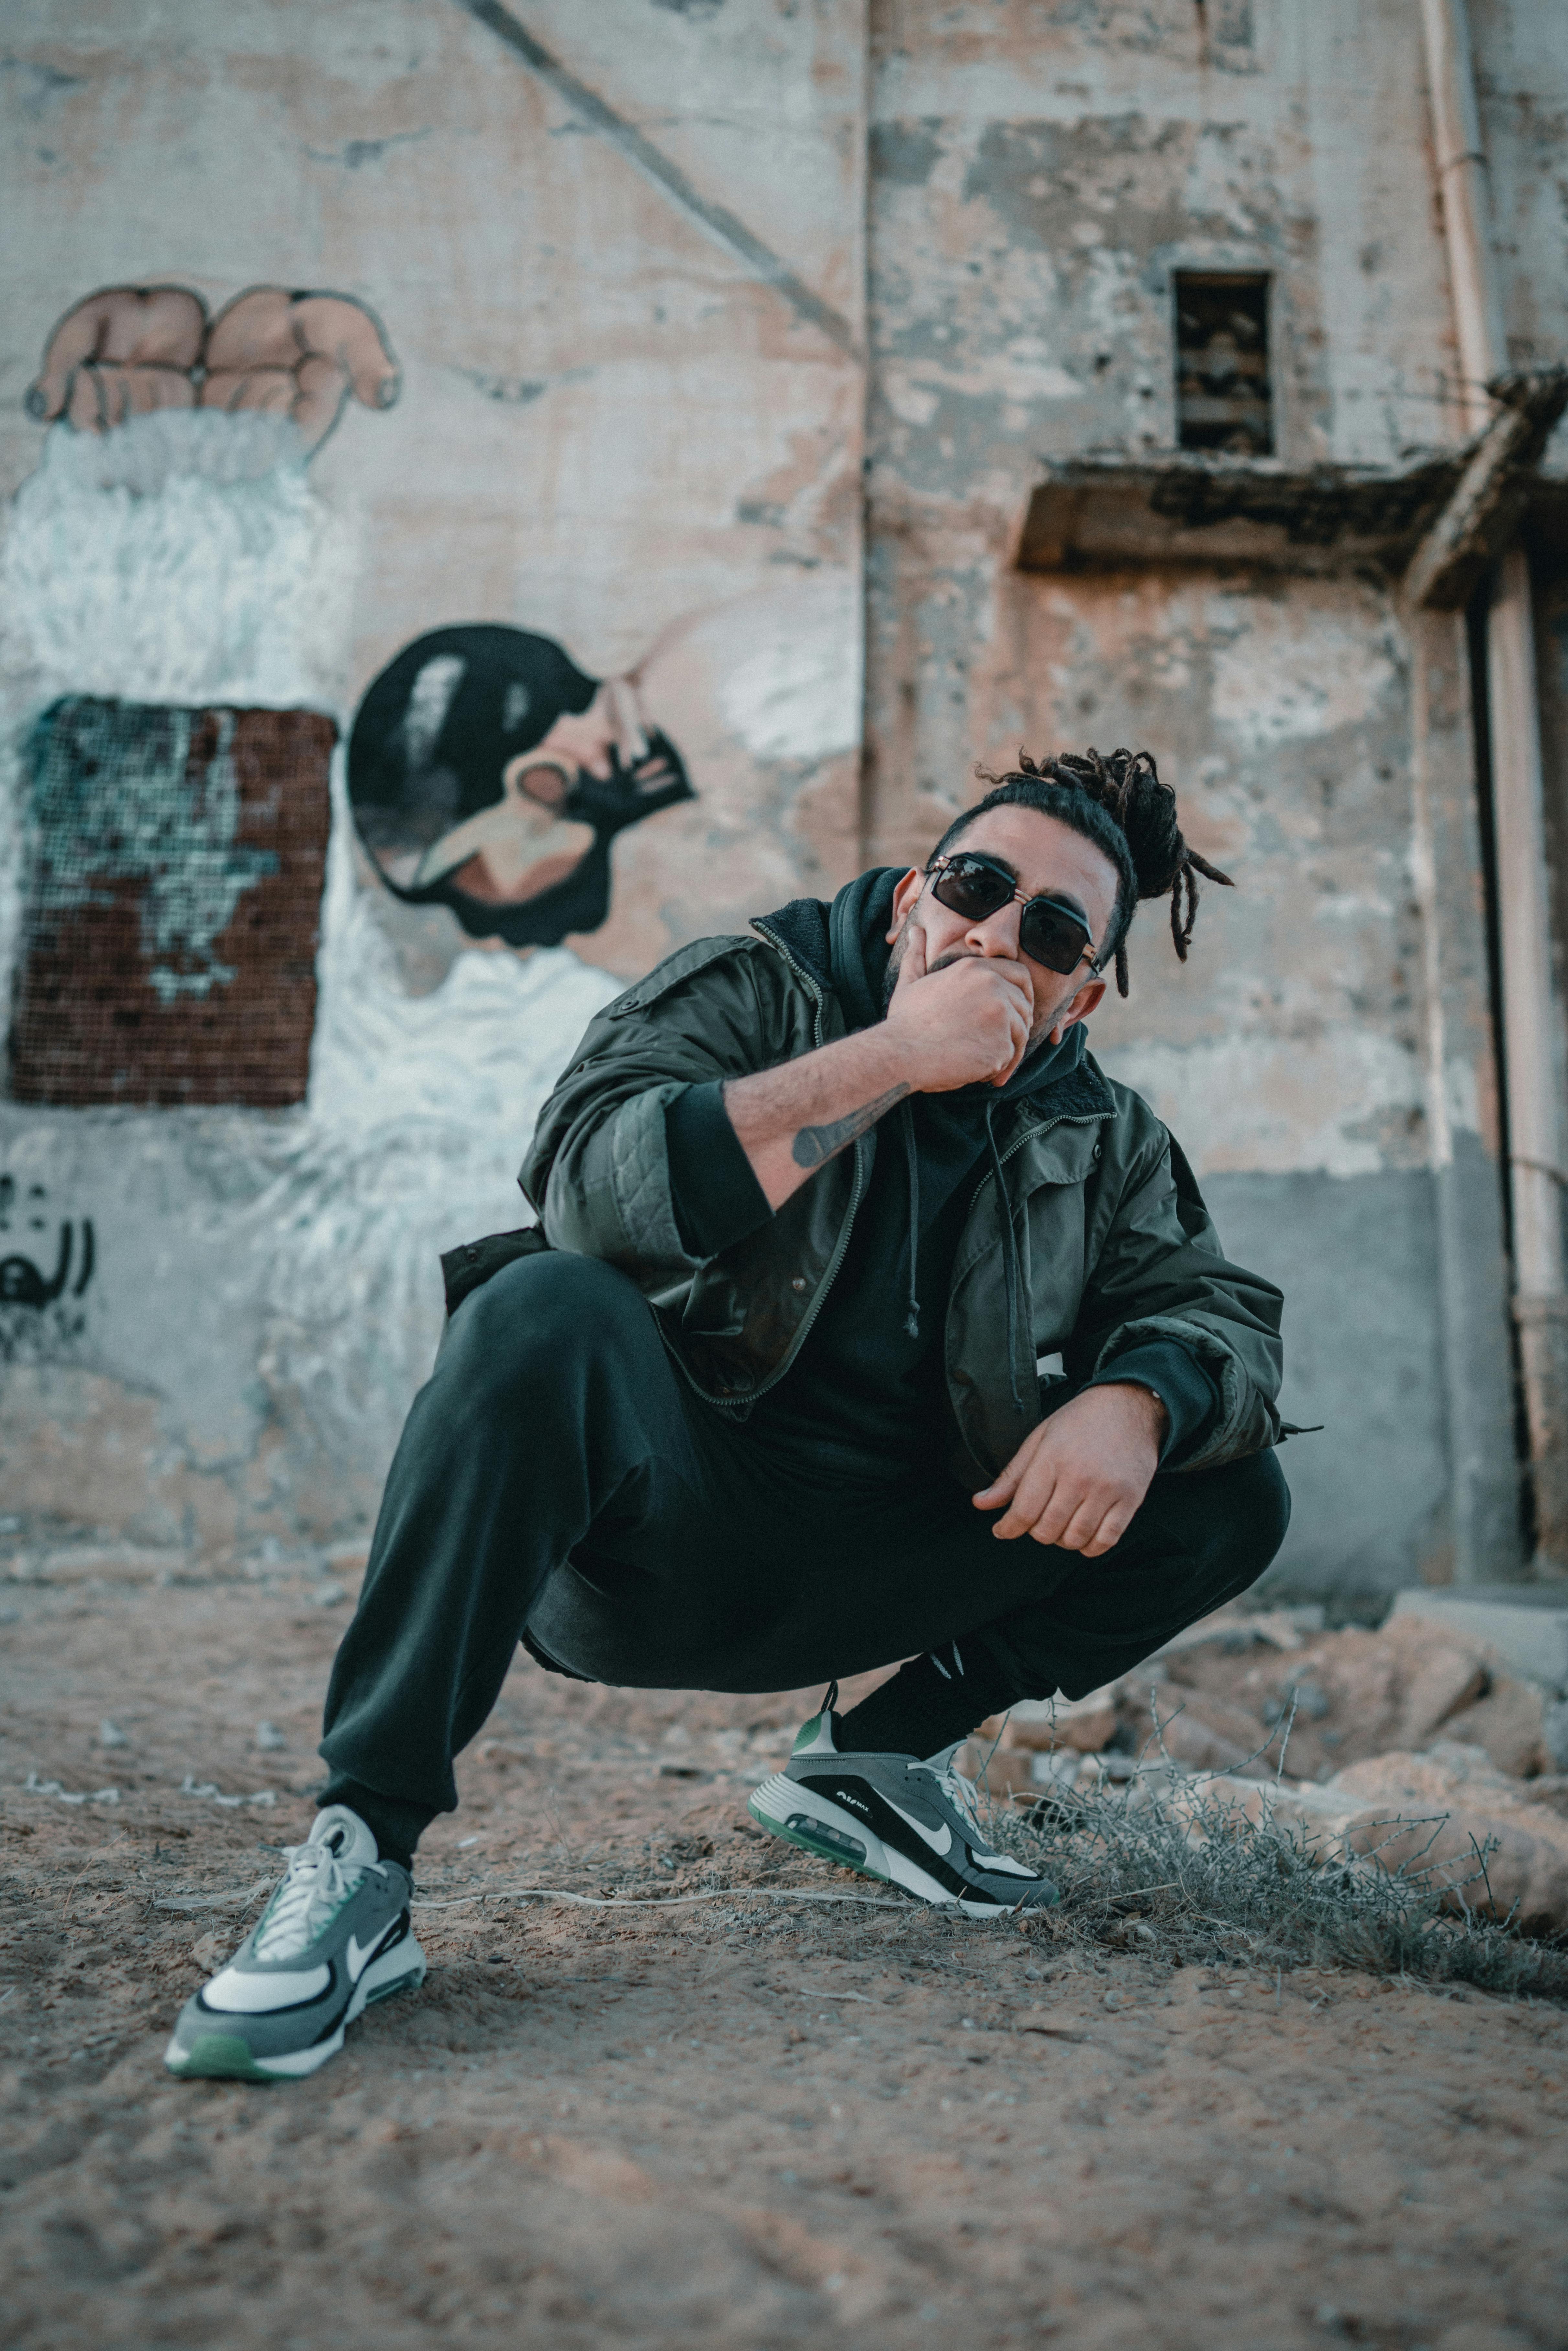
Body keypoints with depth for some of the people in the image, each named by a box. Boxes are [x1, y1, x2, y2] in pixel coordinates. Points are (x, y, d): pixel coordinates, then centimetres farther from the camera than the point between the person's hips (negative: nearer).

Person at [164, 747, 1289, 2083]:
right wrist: (889, 1055, -25)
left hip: (864, 1581, 5)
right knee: (547, 1311, -35)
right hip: (651, 1543, -4)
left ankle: (876, 1758, 9)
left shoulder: (1103, 1144, 8)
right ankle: (361, 1861, -27)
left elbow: (1230, 1318, 5)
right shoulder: (749, 993, -5)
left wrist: (1133, 1401, -19)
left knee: (1232, 1497, -3)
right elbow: (593, 1180, -24)